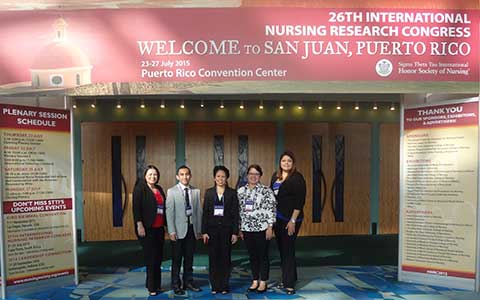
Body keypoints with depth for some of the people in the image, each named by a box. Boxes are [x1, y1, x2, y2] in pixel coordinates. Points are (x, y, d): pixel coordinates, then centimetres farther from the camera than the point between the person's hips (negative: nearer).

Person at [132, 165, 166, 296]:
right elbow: (136, 208, -12)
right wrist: (140, 225, -18)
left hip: (159, 228, 6)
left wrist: (165, 224, 10)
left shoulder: (159, 189, 12)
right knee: (151, 258, 2)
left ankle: (156, 284, 25)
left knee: (158, 257, 11)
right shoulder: (140, 188, -5)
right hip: (147, 229, -6)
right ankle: (151, 287, 16)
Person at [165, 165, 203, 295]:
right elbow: (169, 212, -7)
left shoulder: (196, 191, 5)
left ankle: (188, 282, 27)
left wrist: (199, 229, 5)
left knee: (189, 257, 12)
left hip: (192, 228, 3)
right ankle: (176, 284, 20)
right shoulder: (172, 191, -5)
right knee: (177, 259, 6)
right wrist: (171, 231, -12)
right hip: (179, 229, -3)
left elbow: (198, 211, 7)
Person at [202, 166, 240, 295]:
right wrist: (204, 231, -2)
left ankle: (224, 286, 18)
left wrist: (235, 232, -5)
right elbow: (205, 213, 3)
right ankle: (215, 286, 17)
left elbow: (235, 214, -1)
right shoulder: (209, 192, 4)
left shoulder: (232, 193, 0)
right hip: (212, 229, 1)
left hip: (226, 229, -1)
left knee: (225, 258, 5)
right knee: (213, 258, 5)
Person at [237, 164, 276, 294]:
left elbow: (271, 209, -8)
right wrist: (240, 228, 10)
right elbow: (239, 210, 10)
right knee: (252, 255, 13)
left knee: (263, 255, 6)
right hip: (247, 228, 4)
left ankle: (263, 282, 19)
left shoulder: (266, 190, -7)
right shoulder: (241, 191, 6)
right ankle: (255, 280, 26)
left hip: (262, 228, -4)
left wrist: (270, 227, -12)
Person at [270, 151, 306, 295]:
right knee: (281, 249, 14)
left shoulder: (297, 178, -10)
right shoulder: (275, 176, 8)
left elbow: (300, 201, -15)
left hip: (290, 219, -6)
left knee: (288, 250, -1)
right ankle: (286, 278, 30)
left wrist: (293, 221, -18)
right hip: (277, 218, 6)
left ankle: (289, 284, 10)